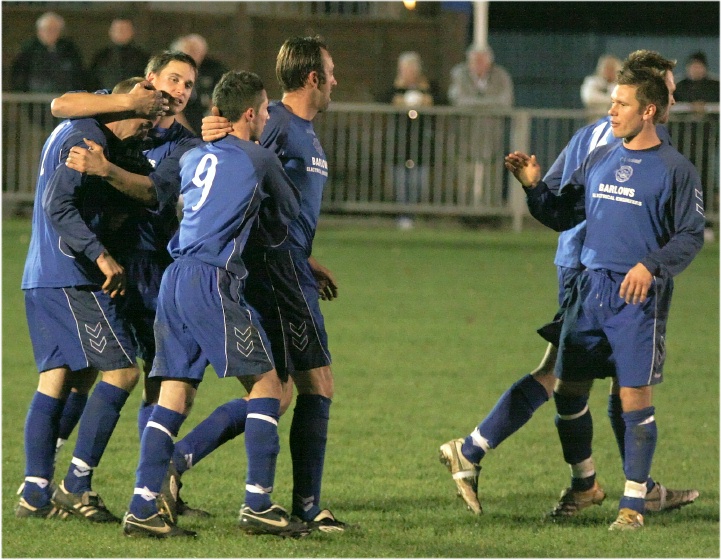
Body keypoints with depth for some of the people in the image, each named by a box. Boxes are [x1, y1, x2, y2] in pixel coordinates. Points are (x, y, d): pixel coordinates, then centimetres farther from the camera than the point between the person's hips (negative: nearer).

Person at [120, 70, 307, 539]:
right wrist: (272, 227, 36)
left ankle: (143, 508, -1)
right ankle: (258, 504, -5)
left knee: (176, 392, 6)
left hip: (175, 279, 7)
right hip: (212, 280, -7)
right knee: (266, 384, -1)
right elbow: (289, 213, 15)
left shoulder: (194, 157, 19)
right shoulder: (260, 159, 1)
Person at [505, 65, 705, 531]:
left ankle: (634, 503, 3)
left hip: (638, 299, -6)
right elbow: (563, 216, 16)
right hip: (590, 291, 6)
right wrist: (534, 186, 0)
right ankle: (584, 484, 29)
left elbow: (691, 236, -8)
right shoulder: (599, 161, 12)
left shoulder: (676, 170, -5)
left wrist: (651, 265, -22)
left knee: (636, 398, -5)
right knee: (568, 391, 9)